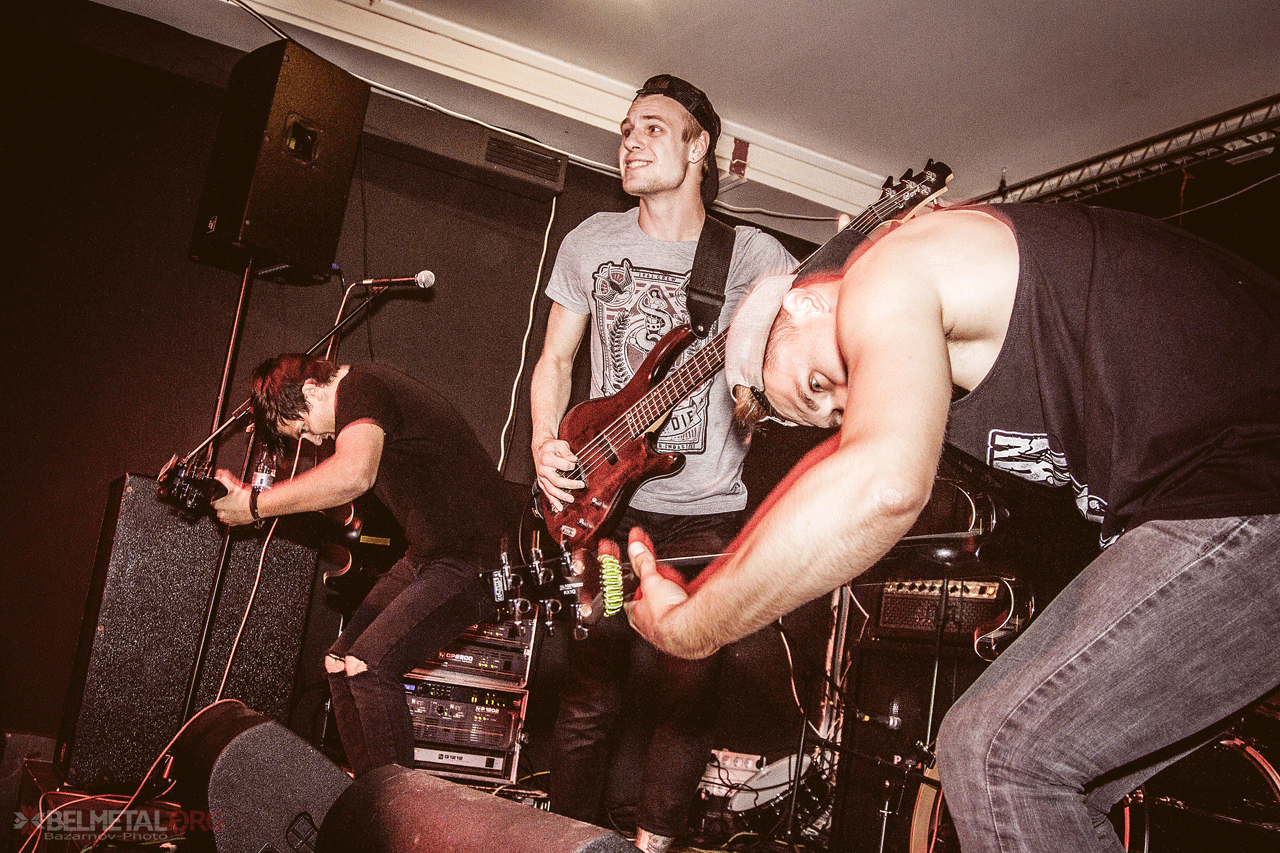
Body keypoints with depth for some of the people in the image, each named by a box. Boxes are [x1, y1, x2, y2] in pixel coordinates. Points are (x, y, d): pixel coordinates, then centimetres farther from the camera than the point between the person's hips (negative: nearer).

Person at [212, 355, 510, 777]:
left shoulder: (360, 387, -18)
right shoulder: (364, 390, 13)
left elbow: (353, 476, -38)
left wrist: (256, 505, -29)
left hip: (472, 557, -11)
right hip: (425, 553, 11)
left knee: (368, 663, -21)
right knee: (340, 660, 7)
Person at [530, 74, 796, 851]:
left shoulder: (751, 254, 1)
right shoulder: (592, 242, 9)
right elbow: (556, 359, 13)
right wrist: (546, 442, -3)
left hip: (708, 510, -1)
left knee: (692, 689, 4)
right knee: (592, 691, 6)